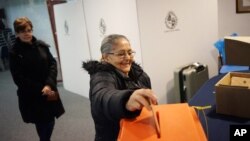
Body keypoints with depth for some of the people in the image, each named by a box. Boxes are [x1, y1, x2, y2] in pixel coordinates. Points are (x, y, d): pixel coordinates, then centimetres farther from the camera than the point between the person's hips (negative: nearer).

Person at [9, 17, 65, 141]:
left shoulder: (41, 45, 1)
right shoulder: (14, 53, -7)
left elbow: (53, 64, -1)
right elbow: (19, 79, -9)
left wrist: (49, 85, -16)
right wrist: (41, 90, -15)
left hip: (49, 91, 3)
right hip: (31, 97, -3)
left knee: (50, 121, 11)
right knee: (42, 125, 3)